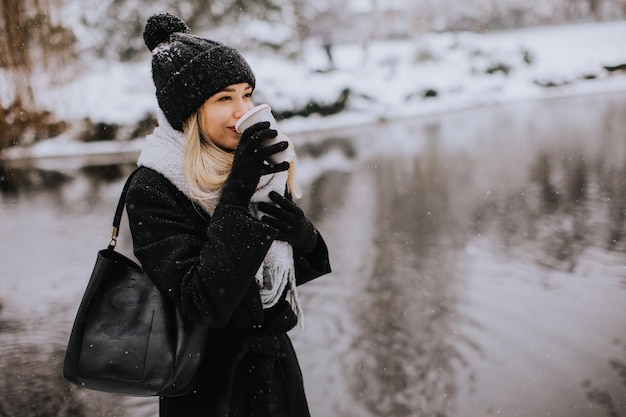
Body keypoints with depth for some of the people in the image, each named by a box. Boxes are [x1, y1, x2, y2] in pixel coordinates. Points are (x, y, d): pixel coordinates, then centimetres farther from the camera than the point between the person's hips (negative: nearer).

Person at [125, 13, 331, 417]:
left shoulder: (259, 166, -3)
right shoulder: (153, 191, -19)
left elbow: (295, 269, 5)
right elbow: (204, 304, -27)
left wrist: (302, 234, -17)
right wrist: (236, 197, -31)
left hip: (277, 365, 5)